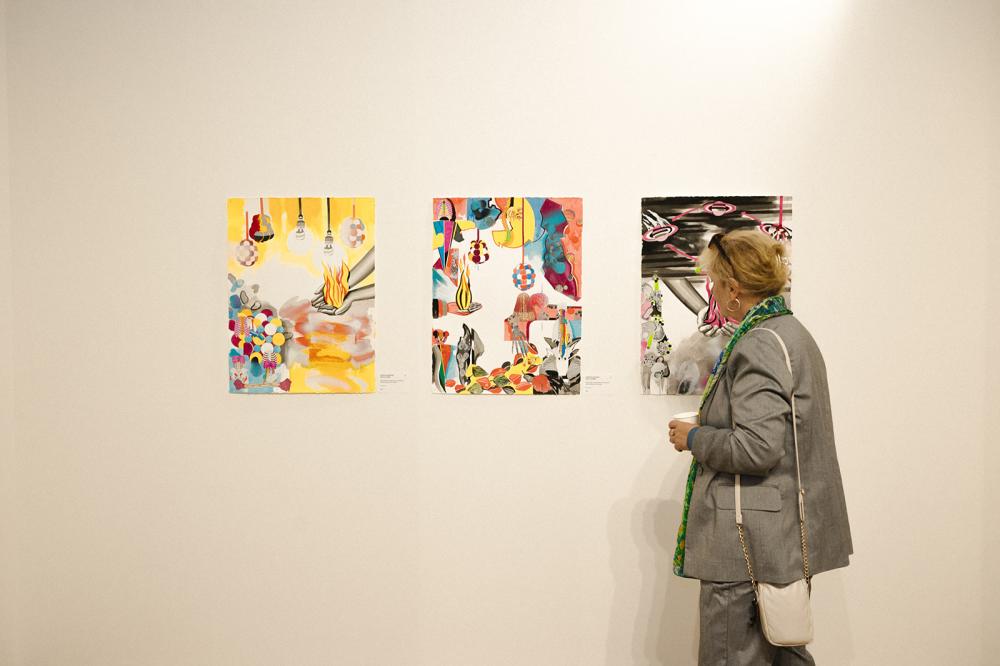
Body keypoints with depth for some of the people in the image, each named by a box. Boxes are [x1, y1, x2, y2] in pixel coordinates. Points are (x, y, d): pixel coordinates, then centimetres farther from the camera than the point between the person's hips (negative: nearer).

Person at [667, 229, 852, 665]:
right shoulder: (794, 334, 12)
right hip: (787, 538, 11)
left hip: (751, 542, -10)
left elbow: (757, 449, -26)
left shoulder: (758, 345, -19)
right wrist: (711, 426, 16)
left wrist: (693, 438, -11)